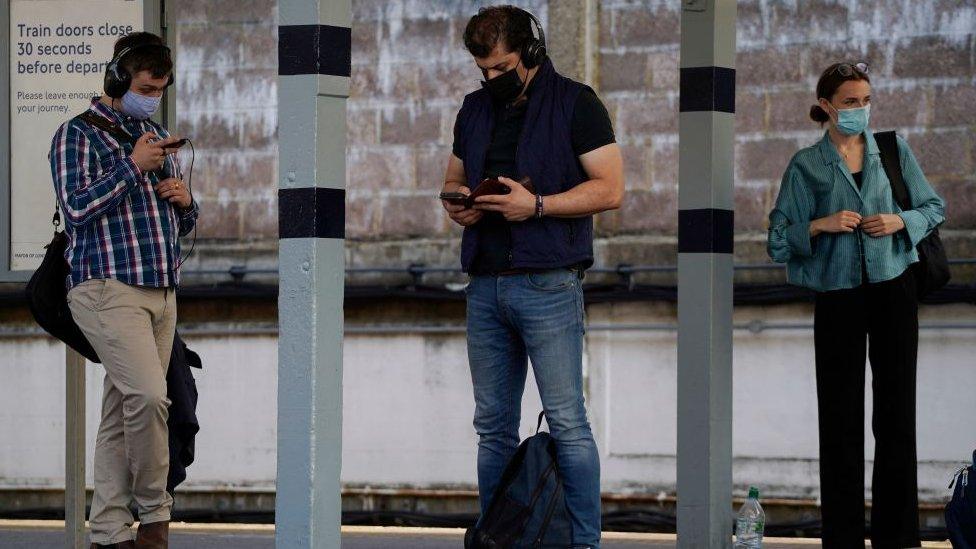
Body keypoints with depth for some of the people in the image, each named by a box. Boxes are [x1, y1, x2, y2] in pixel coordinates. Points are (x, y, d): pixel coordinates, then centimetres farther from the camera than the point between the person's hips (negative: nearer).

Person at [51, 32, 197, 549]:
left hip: (161, 292, 7)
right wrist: (132, 167, -13)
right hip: (107, 288, -7)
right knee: (148, 396, -22)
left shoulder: (158, 138, 20)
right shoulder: (78, 134, -1)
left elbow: (180, 224, 27)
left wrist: (185, 201, 4)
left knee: (121, 416, 5)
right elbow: (76, 208, -12)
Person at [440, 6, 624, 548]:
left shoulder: (575, 104, -2)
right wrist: (457, 204, 2)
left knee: (567, 421, -8)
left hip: (548, 284, -6)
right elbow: (453, 180, 26)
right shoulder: (476, 109, 17)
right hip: (486, 284, 6)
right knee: (493, 424, 8)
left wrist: (537, 205, -17)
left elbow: (610, 188, -8)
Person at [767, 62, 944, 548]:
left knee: (896, 413, 3)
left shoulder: (893, 151, 6)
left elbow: (934, 209, 12)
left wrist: (900, 221, -7)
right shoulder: (806, 166, 1)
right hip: (838, 297, -1)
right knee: (840, 418, -1)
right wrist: (821, 225, -16)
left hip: (893, 289, 1)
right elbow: (779, 242, 0)